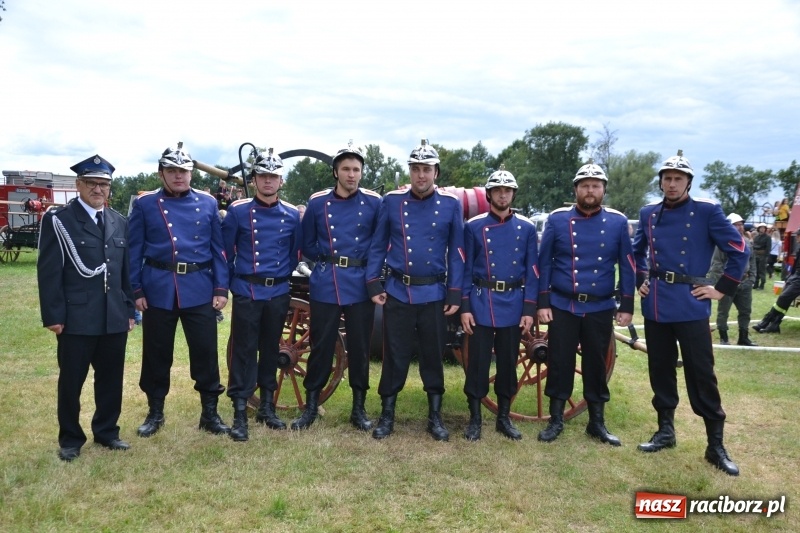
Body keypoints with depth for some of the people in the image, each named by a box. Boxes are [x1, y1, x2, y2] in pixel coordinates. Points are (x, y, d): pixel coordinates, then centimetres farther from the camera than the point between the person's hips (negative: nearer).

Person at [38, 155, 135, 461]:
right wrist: (53, 316, -11)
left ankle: (107, 432, 29)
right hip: (76, 318, -4)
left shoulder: (119, 222, 12)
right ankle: (70, 439, 24)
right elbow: (49, 272, -7)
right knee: (71, 381, 8)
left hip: (115, 318, 4)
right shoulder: (57, 220, -3)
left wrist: (130, 309, 9)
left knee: (111, 378, 13)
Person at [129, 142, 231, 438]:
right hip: (158, 290, 0)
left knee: (206, 352, 3)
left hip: (200, 289, 0)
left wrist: (221, 288, 0)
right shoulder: (144, 204, 3)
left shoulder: (207, 203, 6)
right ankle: (155, 412, 27)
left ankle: (210, 413, 17)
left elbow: (218, 249, 6)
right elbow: (134, 250, 3)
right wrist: (136, 291, -2)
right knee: (157, 353, 10)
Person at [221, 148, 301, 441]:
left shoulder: (291, 214, 3)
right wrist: (233, 281, 4)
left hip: (278, 293, 3)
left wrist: (282, 277, 11)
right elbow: (226, 251, 2)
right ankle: (240, 413, 6)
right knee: (244, 351, -1)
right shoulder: (238, 211, -3)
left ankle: (267, 407, 25)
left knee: (271, 349, 12)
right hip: (247, 292, -2)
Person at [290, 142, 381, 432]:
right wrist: (328, 258, 1)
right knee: (321, 346, 6)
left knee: (360, 347, 7)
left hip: (360, 287, 0)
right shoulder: (317, 202, 4)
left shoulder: (374, 202, 1)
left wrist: (368, 262, -3)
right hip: (325, 286, 0)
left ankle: (359, 409, 22)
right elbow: (307, 245, 11)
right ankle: (311, 406, 21)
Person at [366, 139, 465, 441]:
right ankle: (387, 415, 21)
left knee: (433, 356, 10)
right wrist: (373, 284, -3)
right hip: (397, 293, 0)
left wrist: (454, 293, -4)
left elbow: (457, 252, 1)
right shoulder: (391, 201, 1)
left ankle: (435, 417, 24)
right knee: (394, 356, 7)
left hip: (434, 294, 0)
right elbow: (378, 245, 4)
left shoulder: (451, 205, 0)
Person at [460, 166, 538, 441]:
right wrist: (464, 307, -5)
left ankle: (504, 418, 24)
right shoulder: (474, 226, 0)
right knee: (478, 362, 2)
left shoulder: (527, 228, 5)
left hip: (513, 305, 2)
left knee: (508, 362, 10)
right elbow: (465, 269, 0)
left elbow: (532, 271, 4)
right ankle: (475, 418, 16)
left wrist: (529, 309, -2)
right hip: (481, 303, -2)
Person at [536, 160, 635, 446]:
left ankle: (597, 423, 24)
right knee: (559, 363, 5)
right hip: (562, 307, -1)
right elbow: (544, 263, 0)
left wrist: (627, 306, 1)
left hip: (601, 308, 1)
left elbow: (627, 266, 5)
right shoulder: (557, 219, -2)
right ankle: (556, 421, 19)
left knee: (596, 365, 10)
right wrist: (543, 302, -4)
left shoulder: (617, 222, 1)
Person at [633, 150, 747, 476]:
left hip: (691, 306, -4)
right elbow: (637, 250, 23)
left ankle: (716, 445, 11)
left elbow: (739, 250, -3)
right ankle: (665, 431, 27)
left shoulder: (707, 212, -5)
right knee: (660, 370, 12)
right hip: (655, 306, 4)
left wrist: (722, 288, -5)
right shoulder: (648, 214, 8)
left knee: (701, 374, 0)